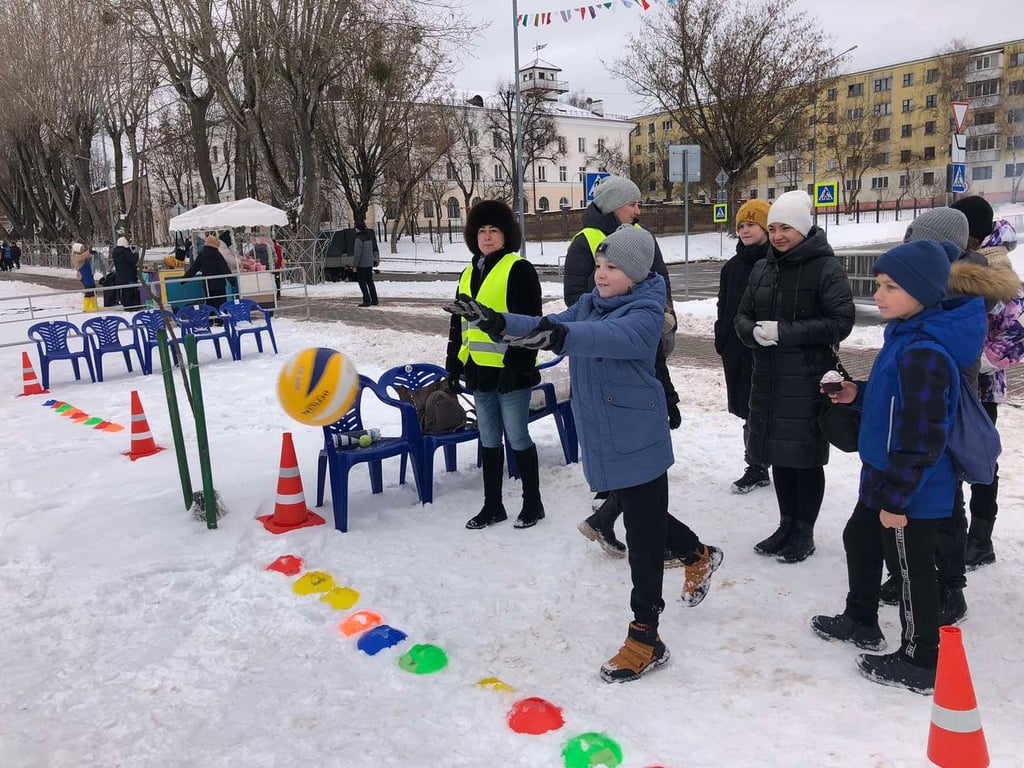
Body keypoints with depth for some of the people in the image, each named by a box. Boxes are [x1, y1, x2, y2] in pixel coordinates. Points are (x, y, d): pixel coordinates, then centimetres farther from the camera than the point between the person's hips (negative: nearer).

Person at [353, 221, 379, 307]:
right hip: (370, 263, 8)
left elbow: (357, 253, -20)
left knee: (362, 283, -1)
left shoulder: (359, 239, -18)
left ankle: (367, 300, -3)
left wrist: (355, 264, -15)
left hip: (362, 264, -8)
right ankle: (374, 300, 16)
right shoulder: (369, 237, 9)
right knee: (370, 281, 15)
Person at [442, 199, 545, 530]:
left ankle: (533, 503, 18)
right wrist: (454, 364, 16)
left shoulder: (519, 270, -7)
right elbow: (458, 323, 20)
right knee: (489, 440, 14)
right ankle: (492, 505, 25)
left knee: (517, 439, 2)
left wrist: (517, 363, -20)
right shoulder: (468, 274, 15)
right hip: (479, 372, 7)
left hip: (510, 371, -7)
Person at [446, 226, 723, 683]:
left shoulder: (646, 313, -17)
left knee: (643, 536, 0)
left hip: (638, 442, -8)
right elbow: (550, 327, -3)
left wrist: (561, 336, -56)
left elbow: (614, 337, -38)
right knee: (641, 520, 25)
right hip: (602, 440, 8)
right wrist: (500, 323, -19)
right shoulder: (590, 303, 7)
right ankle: (699, 556, 52)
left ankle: (645, 639, 11)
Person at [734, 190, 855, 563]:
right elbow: (742, 316, 12)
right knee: (779, 454, 15)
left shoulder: (826, 268, -10)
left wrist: (785, 331, -21)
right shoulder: (762, 269, 9)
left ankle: (805, 533, 20)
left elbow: (841, 322, -15)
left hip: (808, 380, -6)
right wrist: (754, 332, -12)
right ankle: (787, 525, 31)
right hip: (768, 377, 6)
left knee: (806, 457, 4)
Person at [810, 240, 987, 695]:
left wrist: (896, 498, -21)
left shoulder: (924, 353, -28)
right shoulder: (906, 336, 4)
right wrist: (857, 394, 2)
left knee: (911, 571, 6)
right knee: (859, 540, 24)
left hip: (911, 490, -10)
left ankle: (920, 664, 25)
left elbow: (922, 438, -27)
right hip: (885, 478, 10)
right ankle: (861, 622, 45)